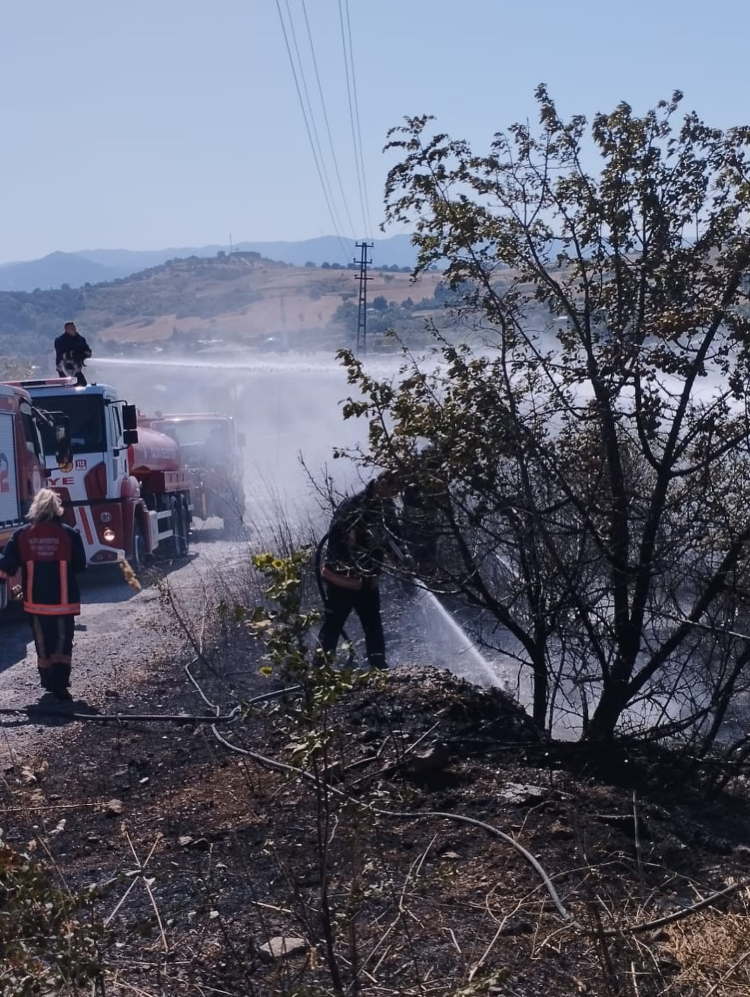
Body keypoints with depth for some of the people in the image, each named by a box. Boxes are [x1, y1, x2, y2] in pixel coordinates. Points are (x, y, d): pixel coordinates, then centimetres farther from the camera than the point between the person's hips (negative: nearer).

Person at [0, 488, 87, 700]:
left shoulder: (22, 534, -4)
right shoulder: (69, 534, -9)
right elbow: (80, 565, -1)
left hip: (35, 601, 2)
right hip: (63, 601, -2)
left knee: (42, 642, 16)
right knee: (62, 642, 4)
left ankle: (48, 681, 24)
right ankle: (60, 683, -8)